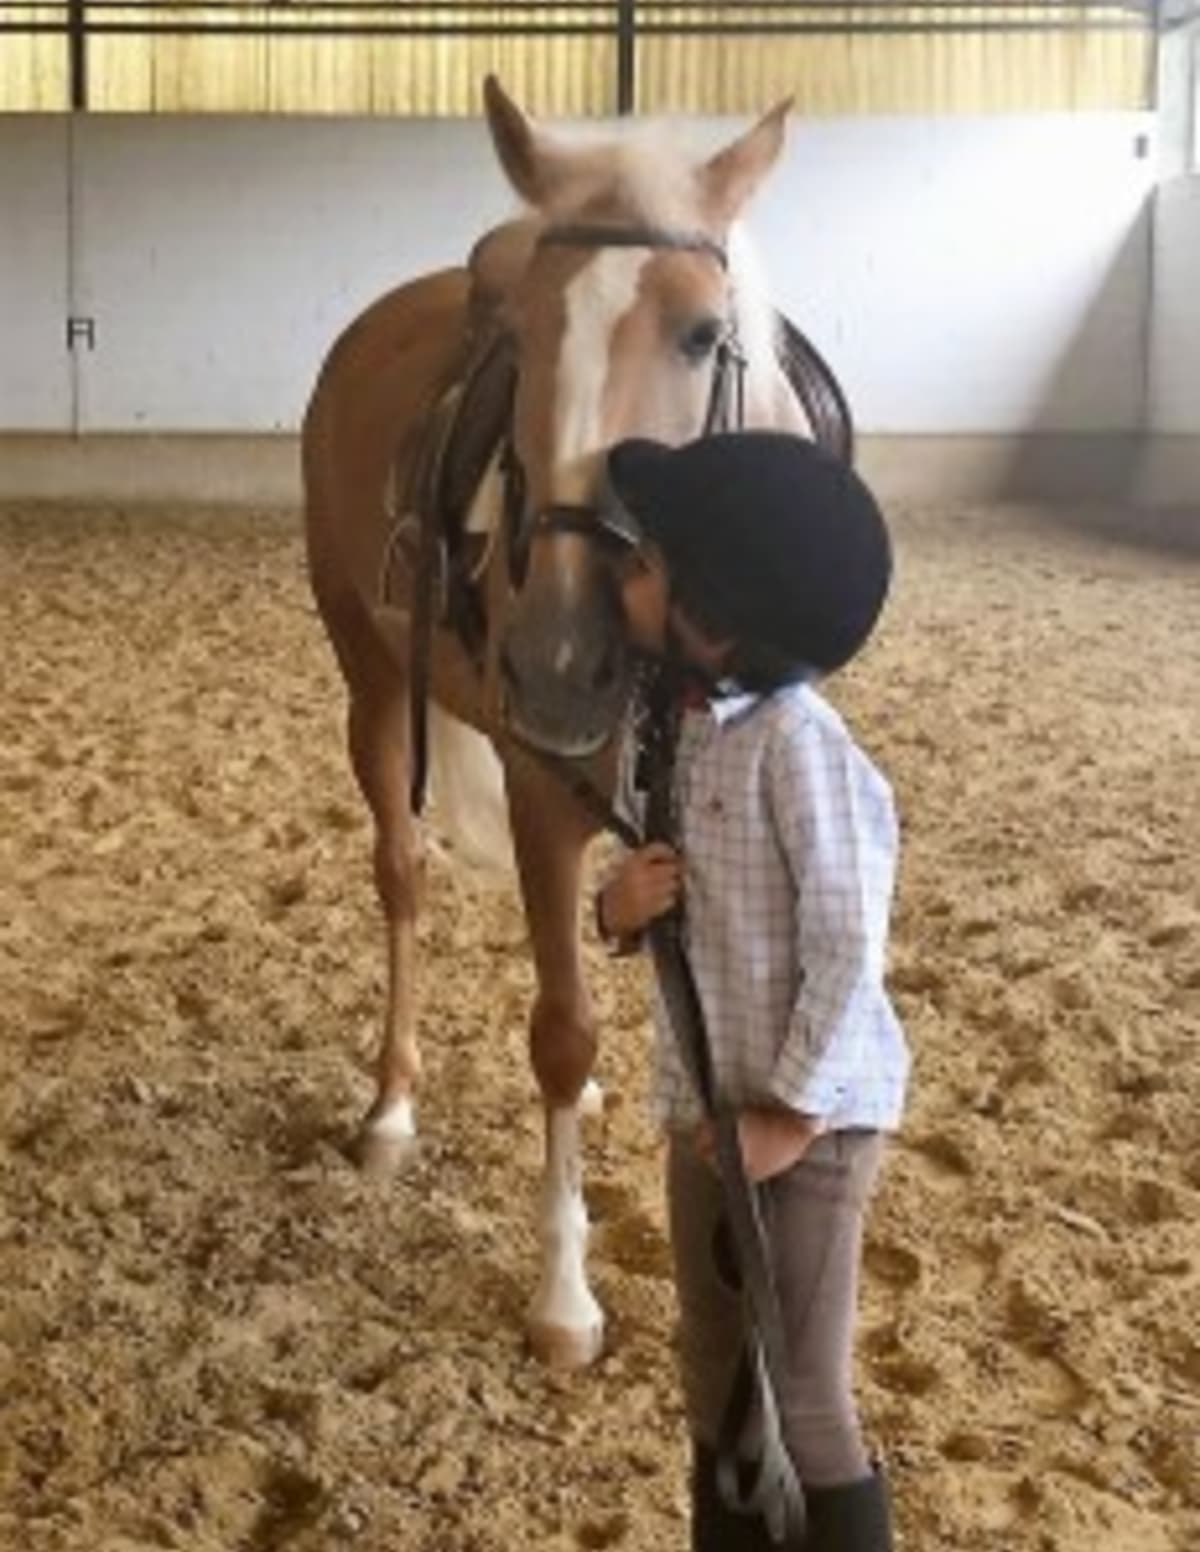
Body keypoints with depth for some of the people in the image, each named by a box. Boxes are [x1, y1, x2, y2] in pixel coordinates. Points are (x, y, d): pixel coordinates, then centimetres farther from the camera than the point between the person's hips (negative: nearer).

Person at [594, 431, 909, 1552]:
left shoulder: (794, 739, -22)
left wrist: (795, 1115, -18)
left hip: (804, 1119, -8)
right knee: (715, 1388, 20)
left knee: (800, 1407, 4)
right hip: (705, 1105, 8)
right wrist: (619, 908, -11)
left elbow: (848, 943, -21)